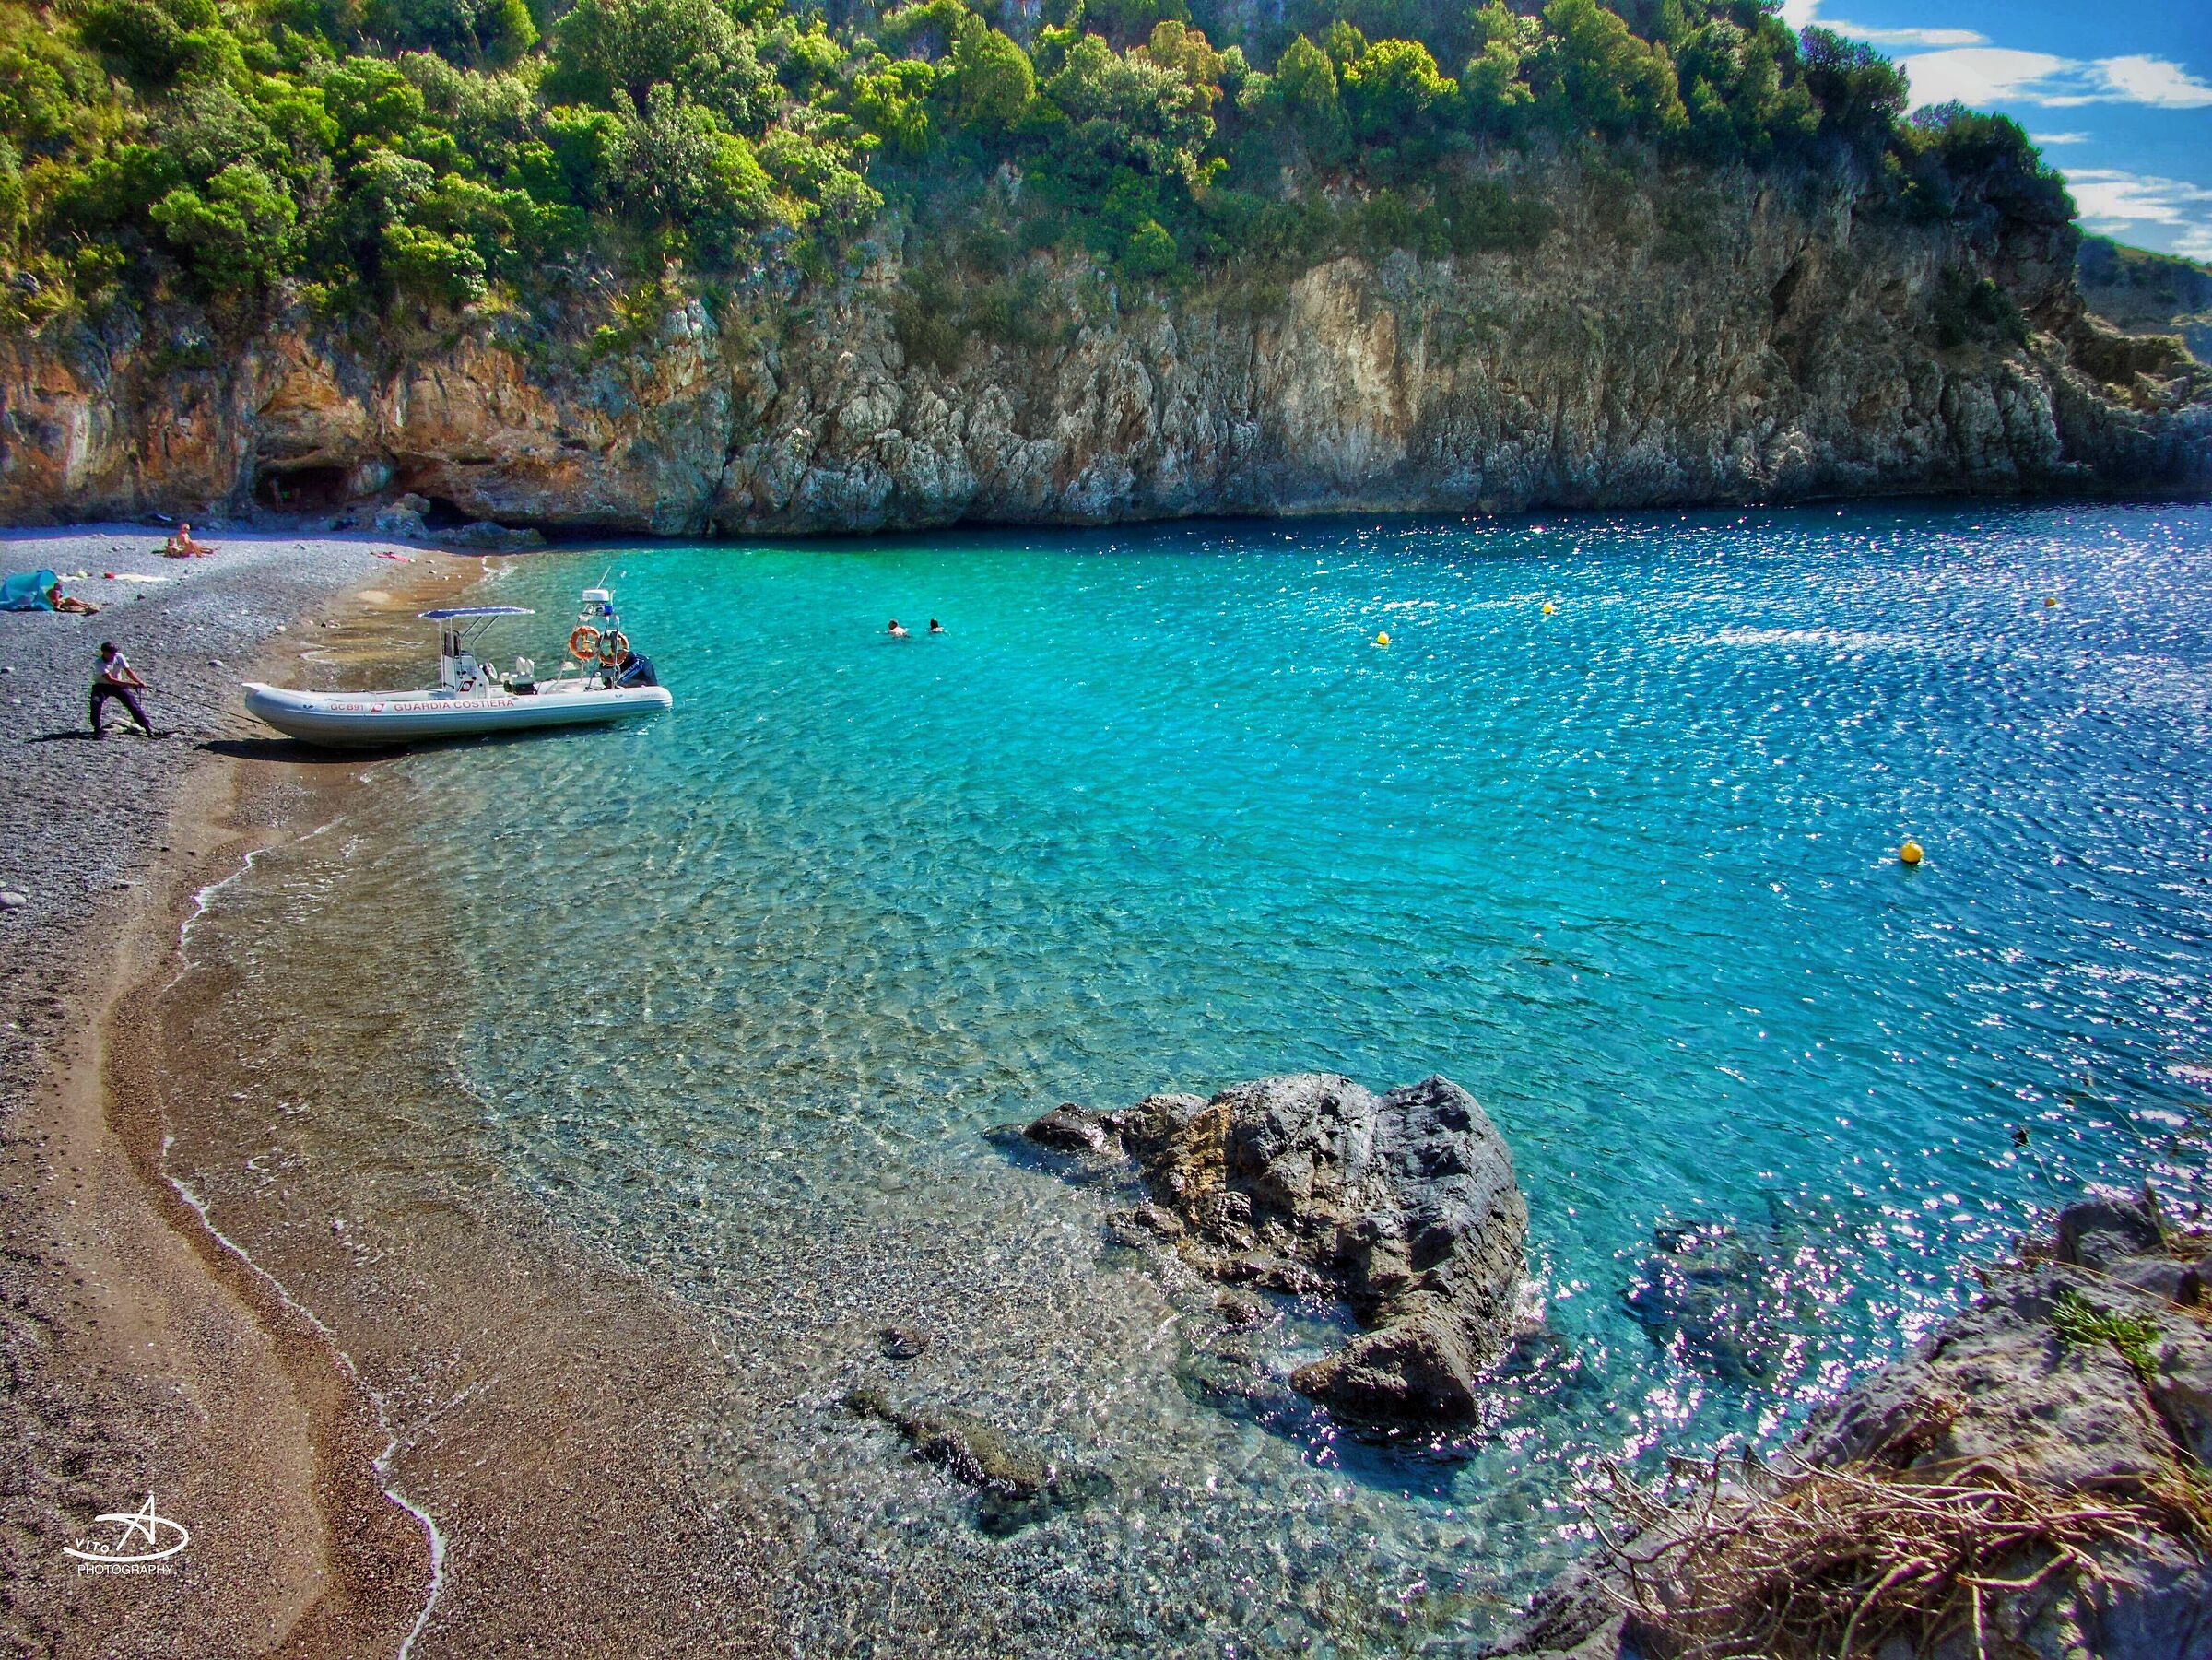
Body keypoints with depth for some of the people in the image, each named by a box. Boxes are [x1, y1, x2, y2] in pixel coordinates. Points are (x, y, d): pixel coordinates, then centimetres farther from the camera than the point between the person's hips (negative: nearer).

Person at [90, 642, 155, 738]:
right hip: (102, 686, -3)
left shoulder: (119, 657, -12)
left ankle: (148, 727, -2)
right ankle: (97, 729, -13)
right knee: (96, 702, -28)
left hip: (118, 685, 3)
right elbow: (110, 680, -35)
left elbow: (128, 671, -17)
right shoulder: (100, 664, -26)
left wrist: (139, 682, -35)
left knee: (133, 703, -10)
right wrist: (130, 684, -44)